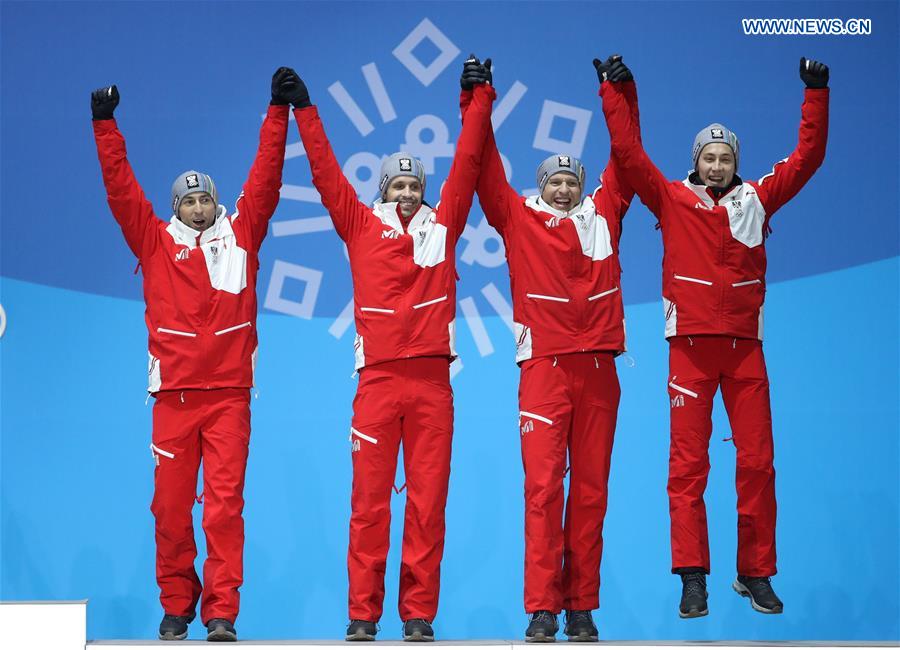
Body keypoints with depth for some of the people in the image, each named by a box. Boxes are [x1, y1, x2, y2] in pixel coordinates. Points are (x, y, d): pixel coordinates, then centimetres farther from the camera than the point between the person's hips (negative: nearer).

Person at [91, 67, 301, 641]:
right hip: (173, 394, 1)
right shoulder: (156, 243, 11)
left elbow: (265, 178, 8)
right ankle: (176, 607, 15)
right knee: (171, 505, 2)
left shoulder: (240, 236, 11)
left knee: (225, 503, -5)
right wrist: (106, 125, 3)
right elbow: (121, 188, 8)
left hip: (229, 394, -1)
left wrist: (280, 110, 4)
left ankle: (221, 612, -4)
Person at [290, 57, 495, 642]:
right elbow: (326, 172, 10)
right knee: (369, 501, -1)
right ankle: (363, 615, 3)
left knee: (428, 501, 1)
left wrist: (480, 100, 12)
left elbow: (466, 164, 13)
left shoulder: (442, 226, 12)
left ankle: (419, 615, 5)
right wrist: (305, 111, 9)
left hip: (432, 379, 1)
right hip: (377, 379, -1)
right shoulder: (362, 226, 10)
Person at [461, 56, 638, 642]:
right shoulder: (519, 218, 9)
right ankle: (542, 609, -7)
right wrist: (475, 105, -1)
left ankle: (582, 606, 7)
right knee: (543, 486, -7)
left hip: (598, 367, 2)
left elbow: (624, 160, 14)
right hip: (544, 367, -2)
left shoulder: (603, 215, 13)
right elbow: (485, 167, 6)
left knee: (591, 489, 3)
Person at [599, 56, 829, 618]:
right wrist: (615, 93, 0)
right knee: (688, 462, -3)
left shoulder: (756, 199, 10)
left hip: (744, 345, 2)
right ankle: (693, 578, -2)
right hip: (691, 345, -2)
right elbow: (629, 153, 2)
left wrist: (816, 96, 6)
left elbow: (807, 157, 10)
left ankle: (756, 573, 10)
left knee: (758, 461, 0)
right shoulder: (672, 199, 6)